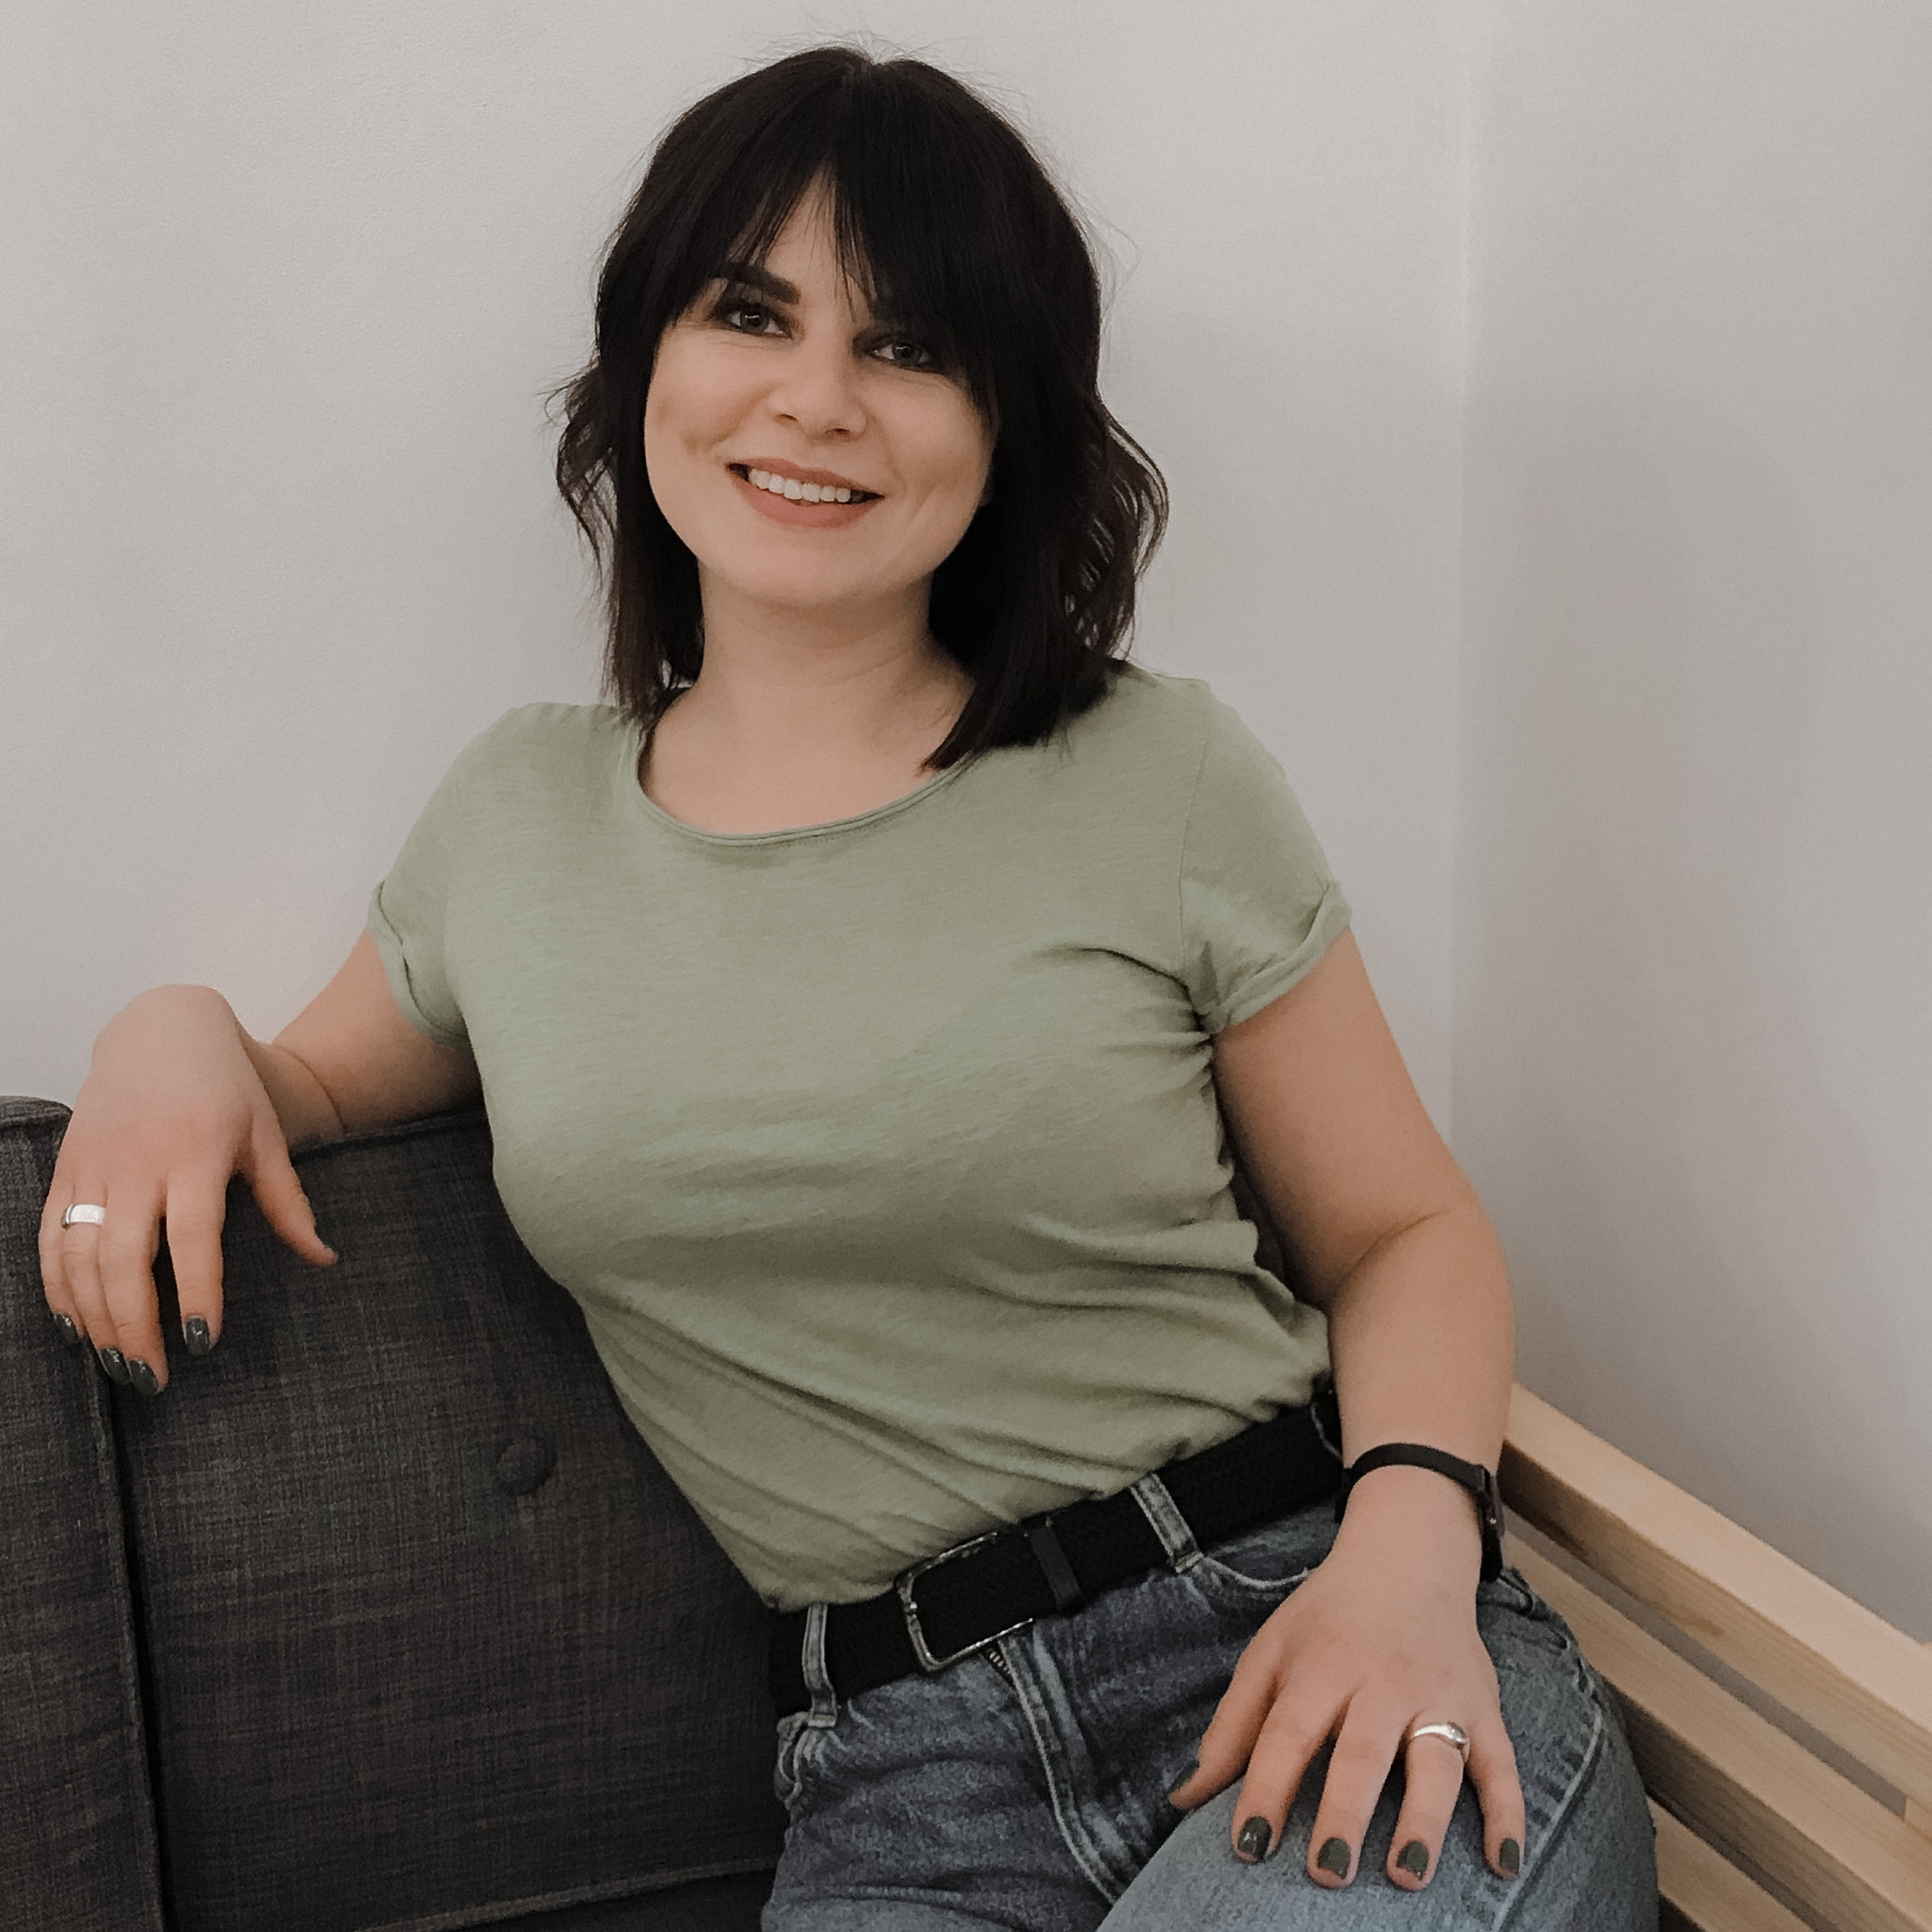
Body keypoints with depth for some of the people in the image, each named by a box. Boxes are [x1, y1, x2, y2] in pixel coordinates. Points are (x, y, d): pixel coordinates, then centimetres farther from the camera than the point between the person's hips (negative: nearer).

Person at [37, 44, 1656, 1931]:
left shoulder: (1160, 778, 2)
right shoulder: (516, 810, 10)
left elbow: (1405, 1230, 6)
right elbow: (322, 1083, 28)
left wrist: (1409, 1543, -13)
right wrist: (177, 1034, 4)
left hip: (1303, 1646, -1)